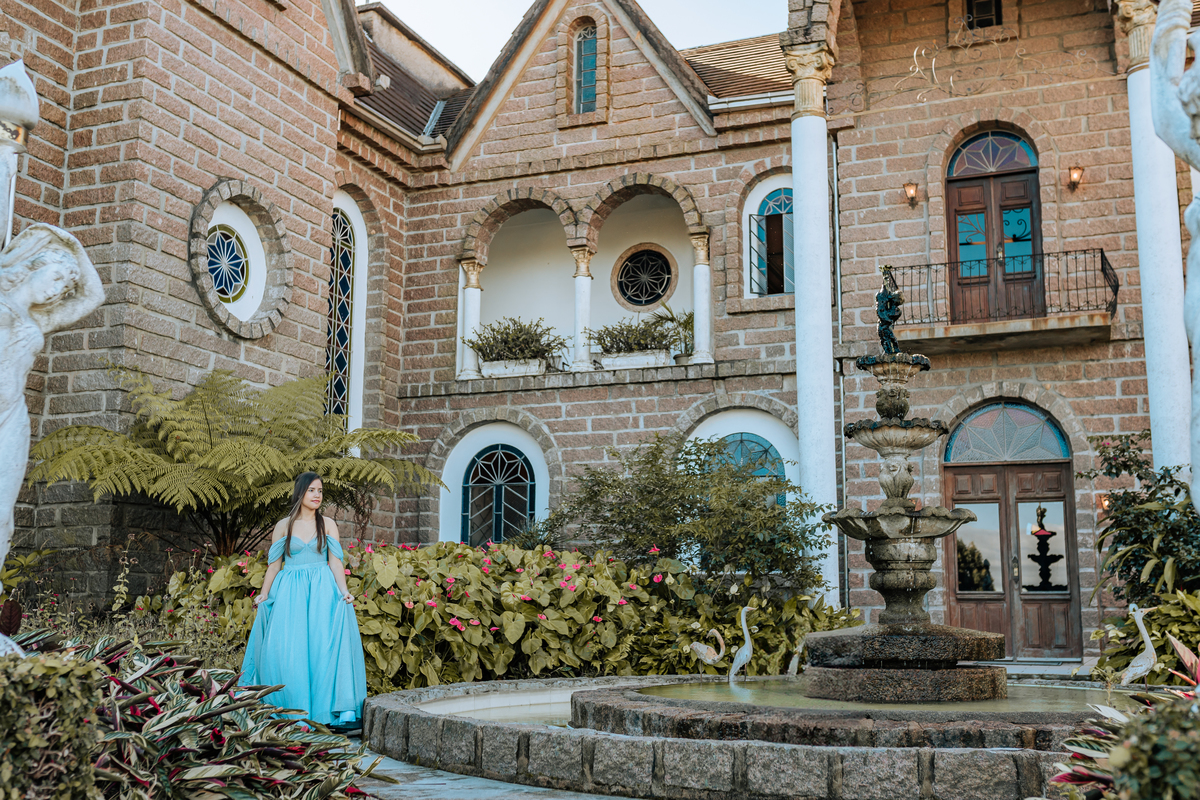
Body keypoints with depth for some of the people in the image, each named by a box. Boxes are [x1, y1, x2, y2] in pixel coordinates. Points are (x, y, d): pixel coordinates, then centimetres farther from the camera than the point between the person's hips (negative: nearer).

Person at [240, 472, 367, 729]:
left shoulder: (328, 524, 8)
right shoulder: (283, 526, 8)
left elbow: (335, 562, 2)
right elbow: (274, 564, 11)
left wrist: (344, 591, -10)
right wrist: (264, 595, 6)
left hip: (321, 592, 0)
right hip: (289, 592, 0)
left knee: (326, 646, -14)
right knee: (286, 649, -8)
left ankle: (328, 707, -13)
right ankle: (290, 708, 0)